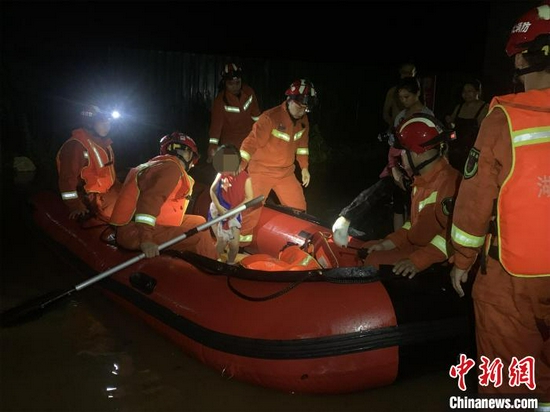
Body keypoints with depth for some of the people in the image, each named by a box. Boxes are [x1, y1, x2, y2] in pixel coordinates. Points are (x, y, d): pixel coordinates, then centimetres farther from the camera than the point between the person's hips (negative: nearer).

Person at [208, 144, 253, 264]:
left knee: (234, 244, 1)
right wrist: (219, 207, -15)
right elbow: (212, 190, -1)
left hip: (233, 215, 0)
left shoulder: (245, 178, -13)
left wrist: (234, 210, -23)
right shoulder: (221, 174, -8)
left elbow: (249, 198, -15)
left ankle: (230, 264, 26)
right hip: (218, 212, 0)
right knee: (222, 242, -3)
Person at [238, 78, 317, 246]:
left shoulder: (303, 120, 0)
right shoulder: (270, 117, -22)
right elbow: (252, 141, -25)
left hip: (286, 172, 6)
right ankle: (241, 242, 4)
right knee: (252, 208, -9)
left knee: (298, 207, 7)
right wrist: (240, 165, -33)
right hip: (262, 171, -6)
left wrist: (304, 167, 14)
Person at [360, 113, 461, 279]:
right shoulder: (422, 180, 13)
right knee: (366, 250, 9)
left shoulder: (448, 181, -21)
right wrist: (389, 242, 6)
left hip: (436, 259, -10)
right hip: (415, 245, 10)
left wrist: (418, 260, -31)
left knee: (375, 261, -20)